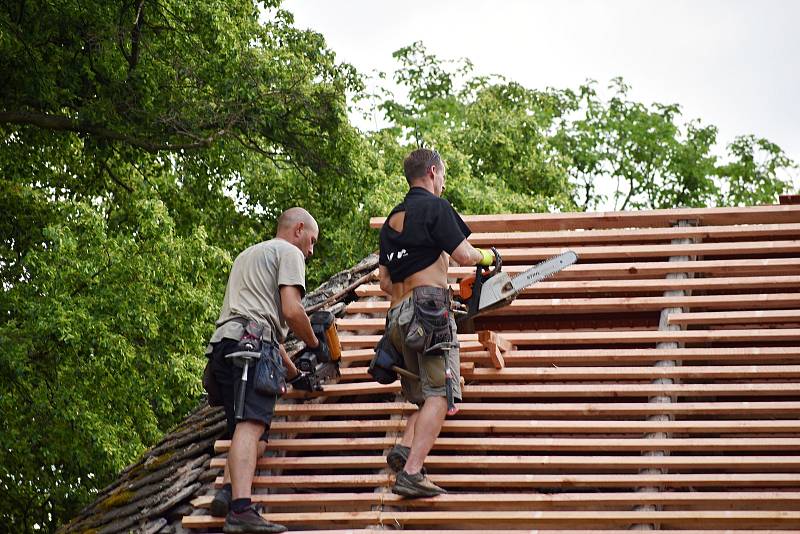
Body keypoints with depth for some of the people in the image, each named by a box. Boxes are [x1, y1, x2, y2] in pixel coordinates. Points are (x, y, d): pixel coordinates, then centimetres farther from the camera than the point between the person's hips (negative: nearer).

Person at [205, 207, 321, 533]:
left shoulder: (246, 256, 38)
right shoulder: (289, 252, 9)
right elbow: (291, 310, -5)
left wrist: (292, 370, 41)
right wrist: (313, 344, 13)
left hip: (222, 343, 9)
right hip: (253, 343, -9)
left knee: (255, 437, 8)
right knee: (251, 424, -23)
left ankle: (228, 491, -17)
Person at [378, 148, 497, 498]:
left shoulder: (391, 221, 21)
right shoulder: (434, 207, -2)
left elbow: (385, 281, 20)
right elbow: (463, 256, -7)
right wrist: (485, 256, 13)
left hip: (398, 316, 8)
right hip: (430, 306, -8)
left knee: (424, 396, 14)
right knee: (439, 395, -12)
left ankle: (404, 449, -10)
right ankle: (411, 473, -24)